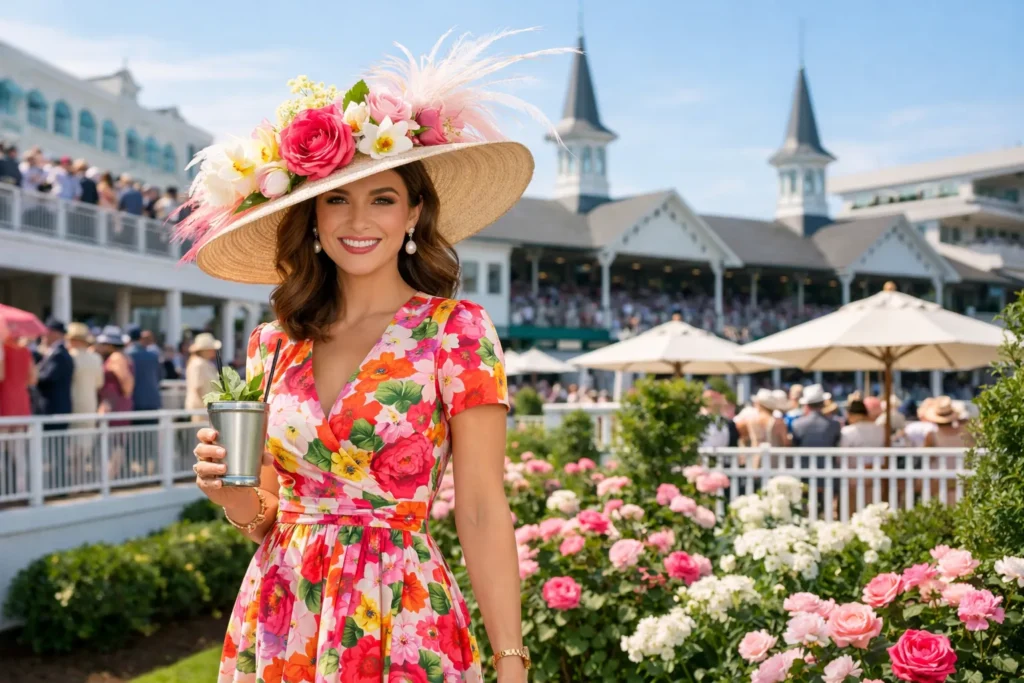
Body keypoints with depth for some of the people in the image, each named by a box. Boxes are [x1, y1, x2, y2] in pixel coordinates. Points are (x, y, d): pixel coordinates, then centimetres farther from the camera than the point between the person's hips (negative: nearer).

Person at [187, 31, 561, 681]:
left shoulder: (456, 330, -7)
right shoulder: (274, 344, 5)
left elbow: (482, 512, -9)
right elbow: (267, 516, 13)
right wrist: (230, 490, -8)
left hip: (399, 626, -4)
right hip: (277, 625, 4)